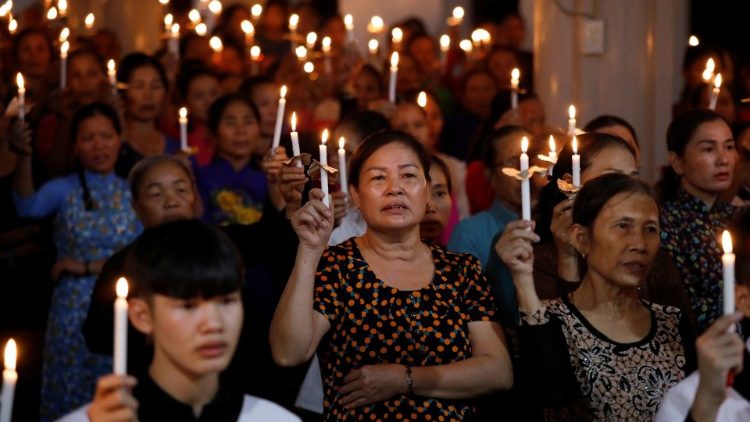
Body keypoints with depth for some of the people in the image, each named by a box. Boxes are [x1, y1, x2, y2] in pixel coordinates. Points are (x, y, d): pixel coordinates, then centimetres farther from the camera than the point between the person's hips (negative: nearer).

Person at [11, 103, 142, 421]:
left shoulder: (133, 193, 3)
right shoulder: (63, 190, 1)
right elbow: (28, 207, -21)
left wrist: (88, 267, -11)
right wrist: (24, 158, -36)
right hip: (72, 311, 0)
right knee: (68, 395, 4)